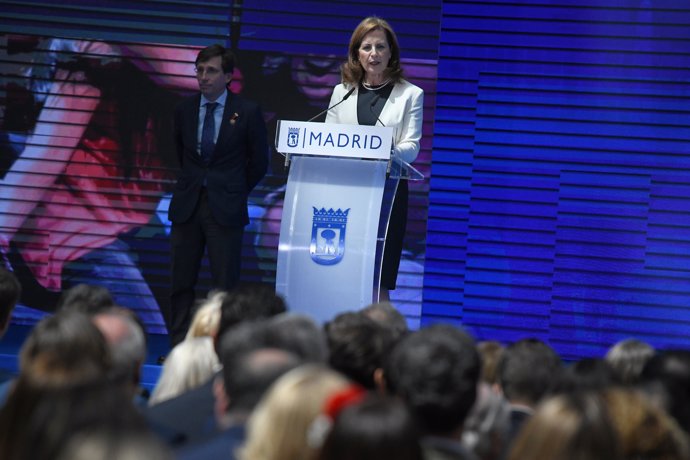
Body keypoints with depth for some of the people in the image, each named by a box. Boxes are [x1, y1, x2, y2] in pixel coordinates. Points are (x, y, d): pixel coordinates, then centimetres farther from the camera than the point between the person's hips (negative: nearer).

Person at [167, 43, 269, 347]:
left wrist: (234, 192, 9)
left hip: (225, 209, -4)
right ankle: (178, 348, 12)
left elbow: (259, 162, 5)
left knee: (225, 285, -3)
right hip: (186, 207, 4)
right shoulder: (184, 110, 6)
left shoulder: (247, 113, -4)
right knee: (181, 283, 5)